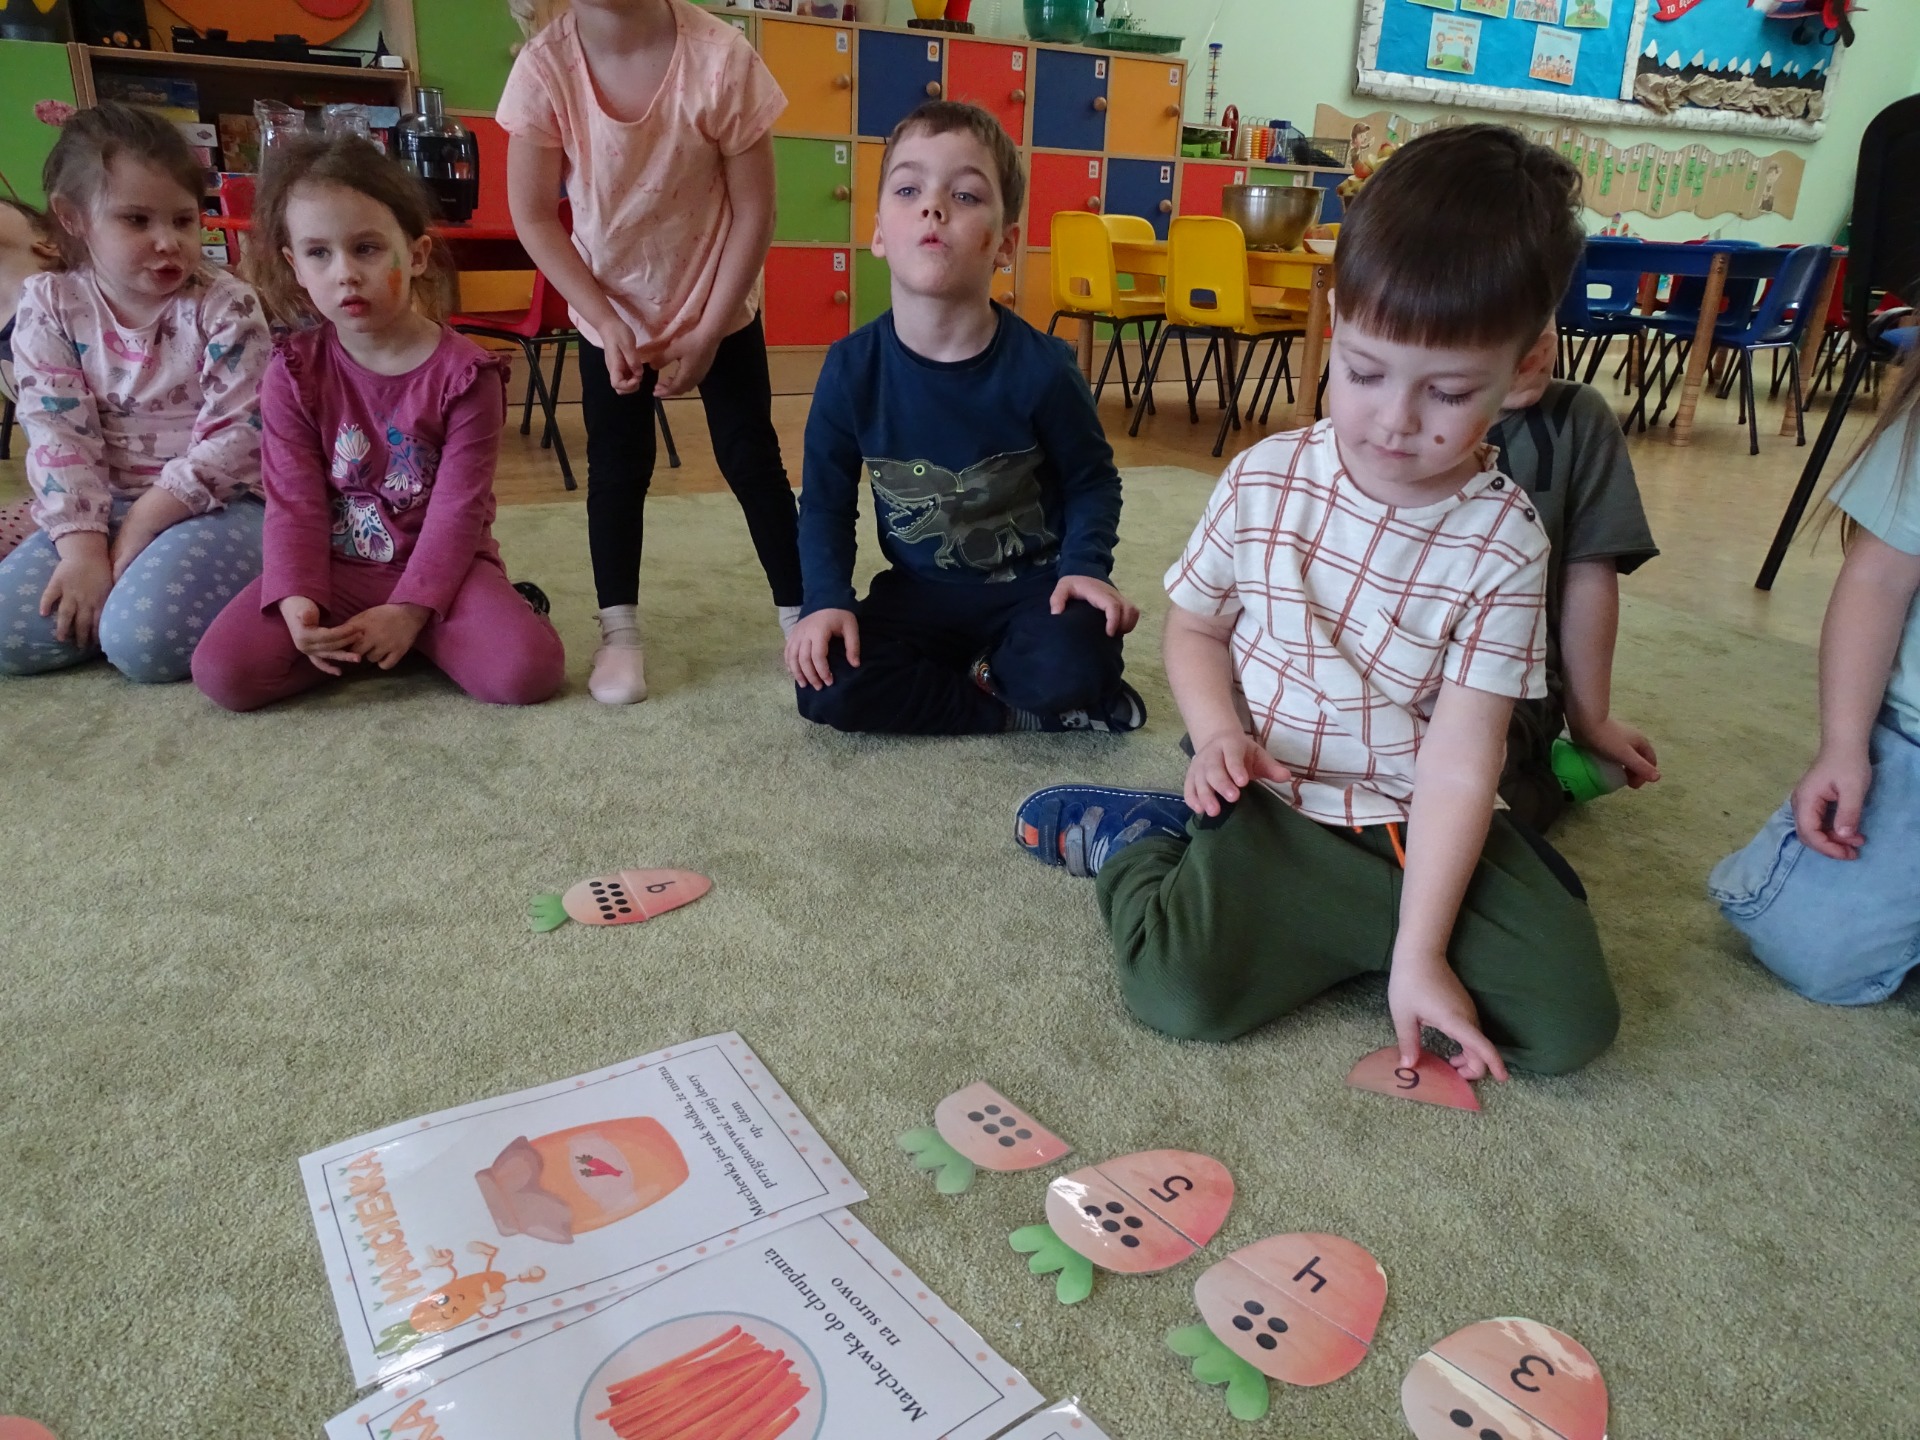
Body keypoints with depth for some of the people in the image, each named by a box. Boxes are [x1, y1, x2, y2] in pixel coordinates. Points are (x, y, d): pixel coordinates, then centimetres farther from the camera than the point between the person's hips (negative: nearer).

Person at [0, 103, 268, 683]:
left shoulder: (225, 308, -8)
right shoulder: (49, 306, 2)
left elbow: (240, 435, -13)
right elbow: (57, 434, -4)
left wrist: (146, 519, -17)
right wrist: (82, 547, -16)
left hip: (215, 504, -4)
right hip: (103, 508, 4)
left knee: (144, 639, -27)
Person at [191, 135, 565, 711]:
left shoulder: (464, 372, -10)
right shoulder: (294, 373, -2)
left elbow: (458, 508, -12)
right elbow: (293, 502, -5)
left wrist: (410, 609, -21)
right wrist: (296, 601, -21)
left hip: (440, 563, -2)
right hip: (334, 568, 3)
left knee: (528, 670, -28)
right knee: (222, 671, -19)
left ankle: (423, 632, 1)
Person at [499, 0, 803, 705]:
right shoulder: (544, 66, -21)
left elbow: (753, 208, -16)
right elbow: (533, 214, -11)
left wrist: (707, 332, -15)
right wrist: (605, 321, -16)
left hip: (720, 308, -1)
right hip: (608, 312, 1)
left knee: (752, 459, 4)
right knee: (616, 467, 4)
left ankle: (800, 613, 16)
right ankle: (620, 630, 17)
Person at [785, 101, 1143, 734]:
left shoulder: (1041, 367, -16)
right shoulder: (851, 369, -11)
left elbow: (1092, 481, -1)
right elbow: (825, 501, 0)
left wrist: (1085, 566, -17)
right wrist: (828, 600, -14)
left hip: (1030, 587, -2)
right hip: (917, 594, 2)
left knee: (1070, 669, -32)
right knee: (826, 685, -22)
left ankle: (986, 671, 1)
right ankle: (1012, 710, -6)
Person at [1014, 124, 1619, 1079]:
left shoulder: (1502, 540, -9)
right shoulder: (1266, 481, -5)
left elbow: (1460, 760, -14)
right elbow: (1195, 627, 10)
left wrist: (1420, 953, -19)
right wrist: (1218, 731, -12)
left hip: (1422, 827, 1)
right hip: (1271, 799, -1)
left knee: (1573, 1018, -15)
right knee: (1180, 990, -24)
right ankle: (1138, 841, 7)